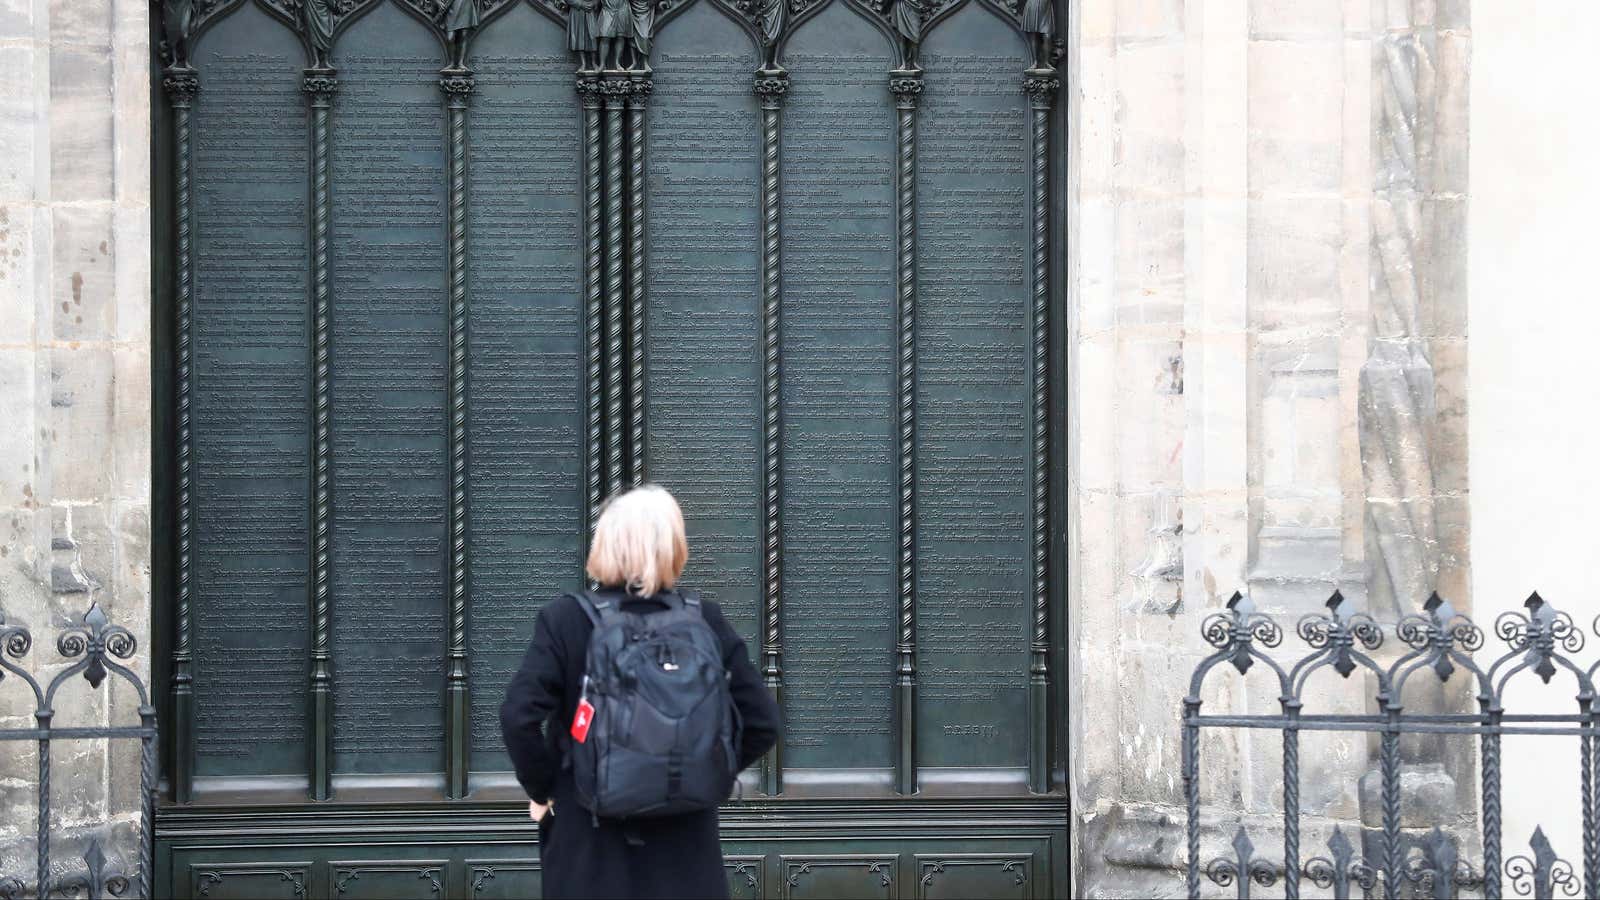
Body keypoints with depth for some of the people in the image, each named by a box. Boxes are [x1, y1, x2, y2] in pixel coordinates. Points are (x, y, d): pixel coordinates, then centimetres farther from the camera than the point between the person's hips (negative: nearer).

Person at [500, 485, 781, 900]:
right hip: (684, 844, 2)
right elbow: (762, 723, -1)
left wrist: (541, 788, -3)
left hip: (591, 841, -2)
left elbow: (518, 717, -18)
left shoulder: (565, 618, -8)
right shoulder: (705, 620, -1)